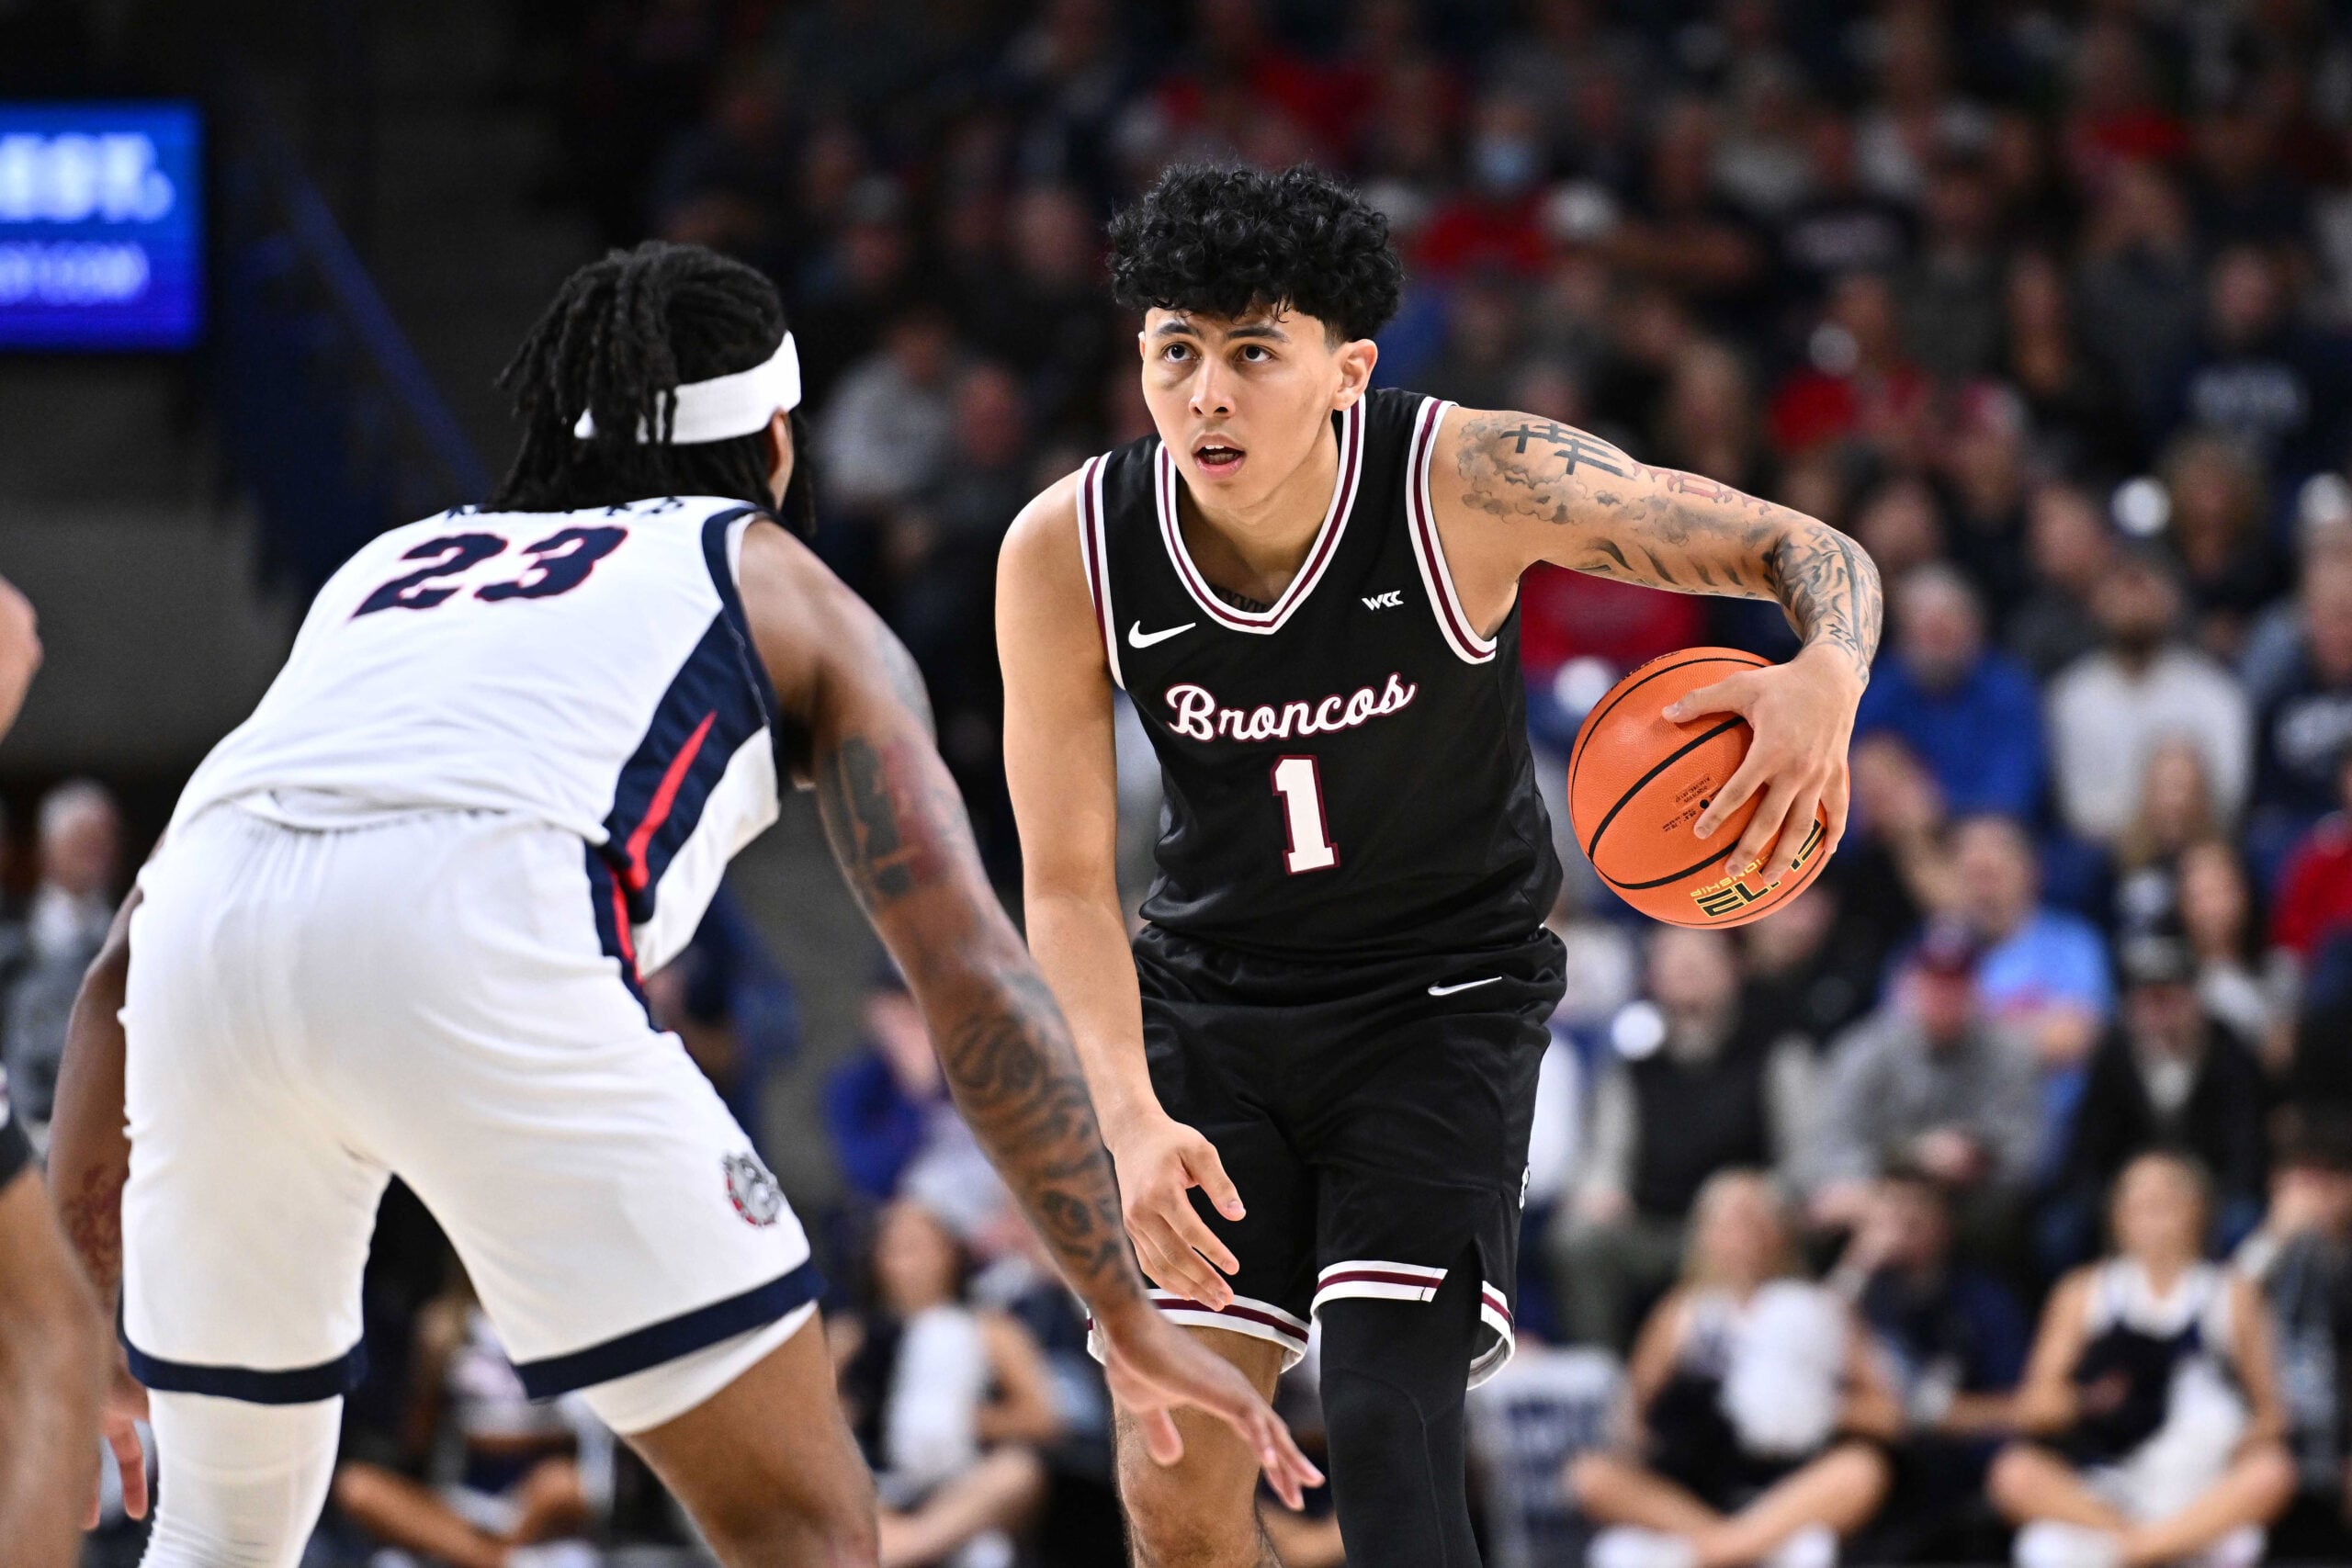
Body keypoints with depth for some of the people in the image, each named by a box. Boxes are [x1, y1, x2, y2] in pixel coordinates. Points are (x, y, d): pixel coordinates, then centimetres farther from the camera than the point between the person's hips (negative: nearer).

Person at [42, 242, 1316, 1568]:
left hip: (211, 918, 5)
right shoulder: (791, 596, 28)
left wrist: (95, 1313, 47)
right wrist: (1129, 1320, 22)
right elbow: (972, 972, 17)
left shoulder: (396, 562, 39)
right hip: (476, 944, -5)